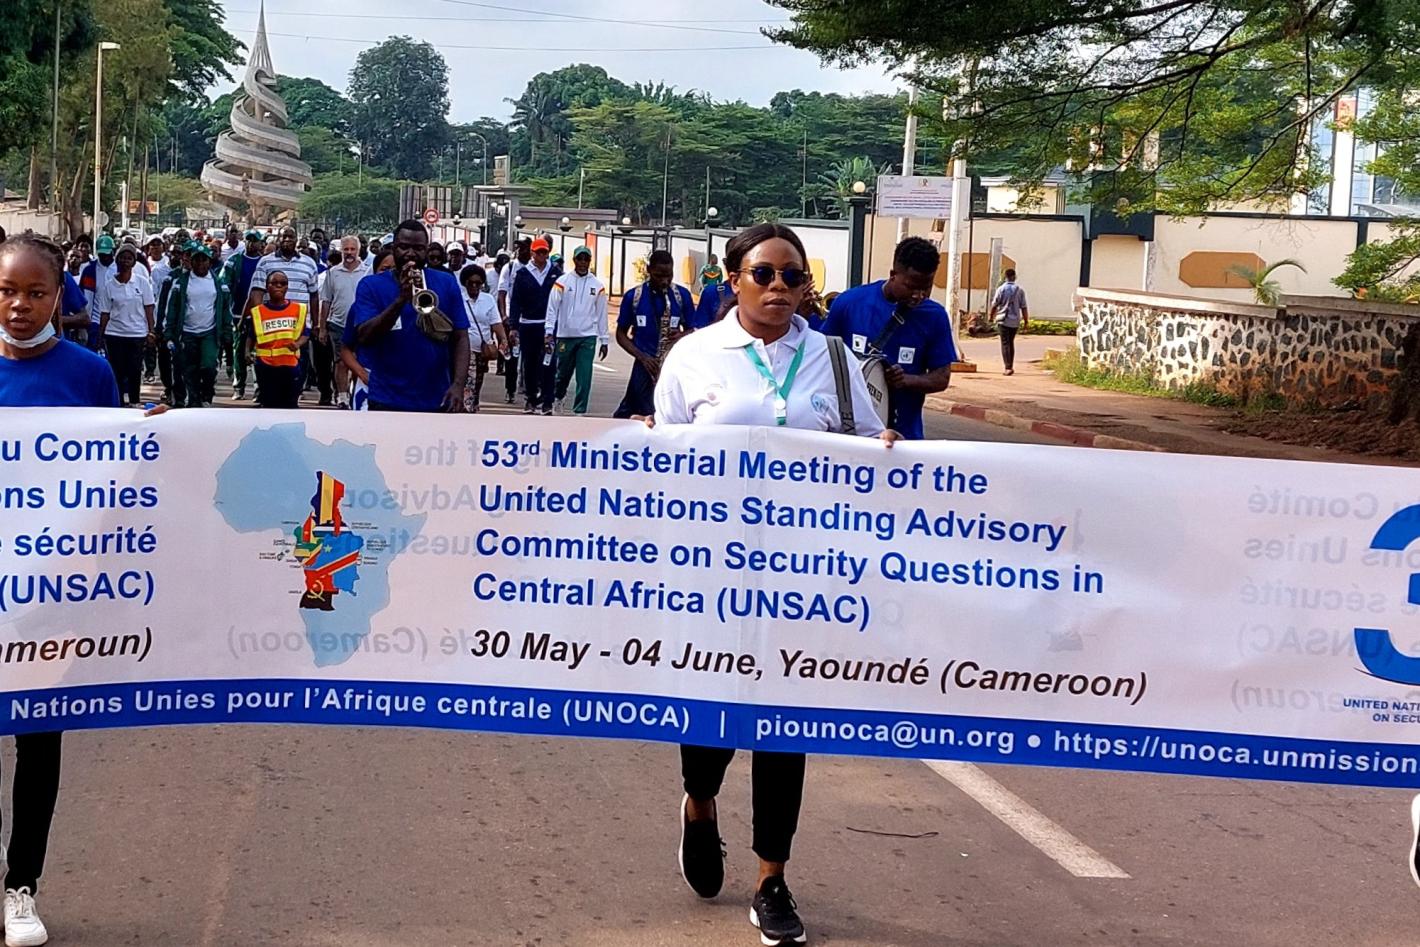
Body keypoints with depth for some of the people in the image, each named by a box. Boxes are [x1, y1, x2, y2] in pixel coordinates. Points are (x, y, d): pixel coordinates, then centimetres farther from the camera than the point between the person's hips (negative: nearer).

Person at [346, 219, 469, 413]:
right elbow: (364, 337, -11)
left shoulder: (446, 284, 5)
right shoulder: (371, 286, 1)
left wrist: (458, 385, -10)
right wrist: (401, 299, -22)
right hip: (388, 404, -2)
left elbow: (460, 338, 4)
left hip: (437, 402, 2)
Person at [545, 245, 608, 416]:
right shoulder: (562, 281, -1)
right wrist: (549, 332, -11)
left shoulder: (598, 285, 3)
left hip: (588, 337, 0)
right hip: (565, 335, 0)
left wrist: (604, 340, 6)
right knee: (563, 372, 13)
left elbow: (601, 314, 7)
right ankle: (558, 397, 41)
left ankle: (579, 411, -3)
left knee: (584, 377, -7)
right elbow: (552, 308, -2)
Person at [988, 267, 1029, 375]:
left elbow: (994, 305, -2)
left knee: (1005, 343, -4)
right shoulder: (1019, 290, 0)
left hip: (1003, 320, -3)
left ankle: (1008, 367, -16)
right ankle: (1010, 366, 23)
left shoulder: (1001, 289, -5)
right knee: (1011, 342, 17)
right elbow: (1024, 307, 1)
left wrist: (991, 316, 14)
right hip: (1015, 321, 3)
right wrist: (1026, 321, 8)